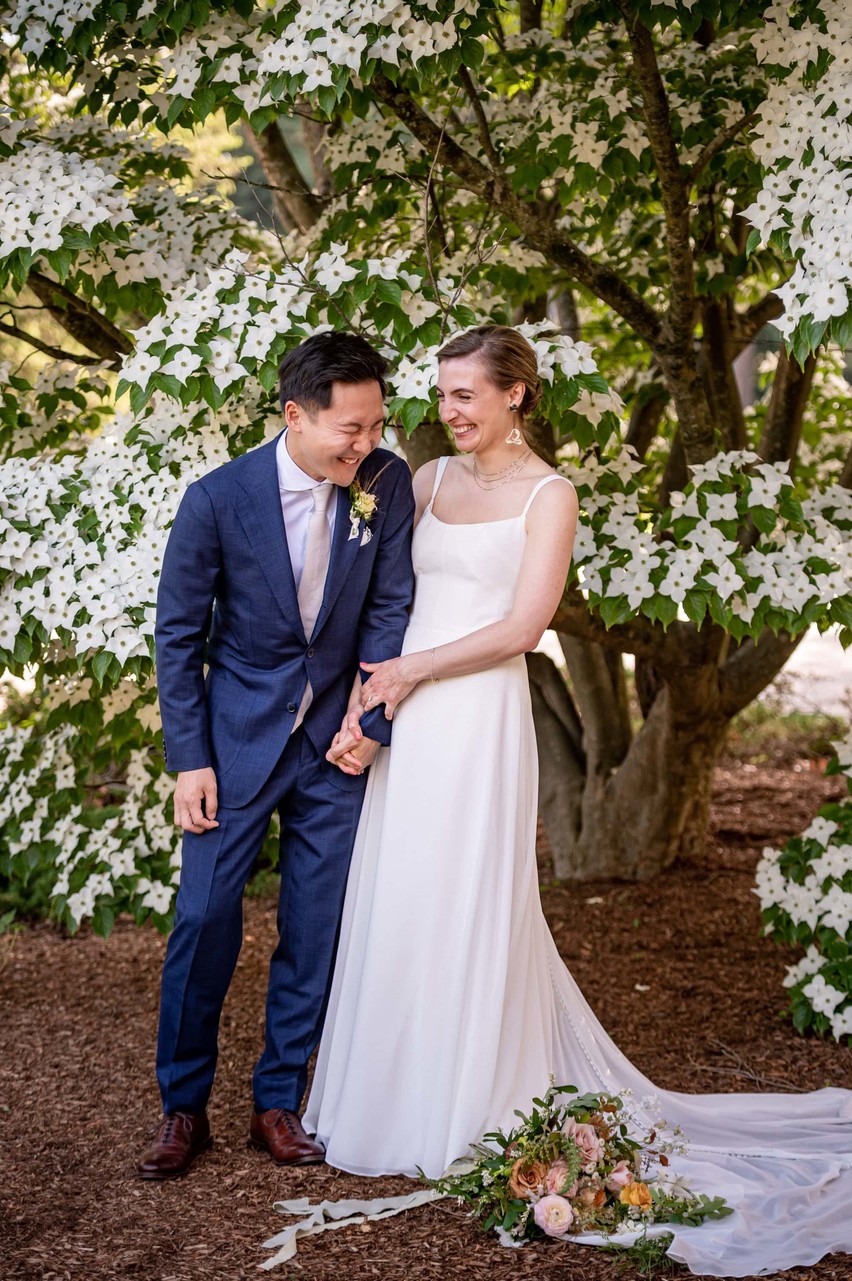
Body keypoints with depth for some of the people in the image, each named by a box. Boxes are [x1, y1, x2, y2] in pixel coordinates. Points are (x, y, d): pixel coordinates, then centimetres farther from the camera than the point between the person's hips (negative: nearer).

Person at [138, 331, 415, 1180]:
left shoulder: (387, 483, -8)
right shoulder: (217, 499, -15)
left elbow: (389, 608, 0)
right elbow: (177, 635, -6)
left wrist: (370, 722, -7)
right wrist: (189, 761, -8)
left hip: (336, 740, 2)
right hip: (237, 735, -2)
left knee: (316, 930, 6)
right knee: (204, 919, -2)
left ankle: (279, 1102, 20)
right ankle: (183, 1108, 14)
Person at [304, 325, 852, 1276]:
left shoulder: (548, 496, -3)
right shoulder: (428, 481, 12)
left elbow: (522, 627, -11)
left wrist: (412, 670, -9)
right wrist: (366, 697, -4)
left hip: (479, 725, -5)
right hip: (406, 727, 5)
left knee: (467, 911, 0)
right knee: (393, 908, 9)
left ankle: (469, 1113, 14)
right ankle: (392, 1097, 25)